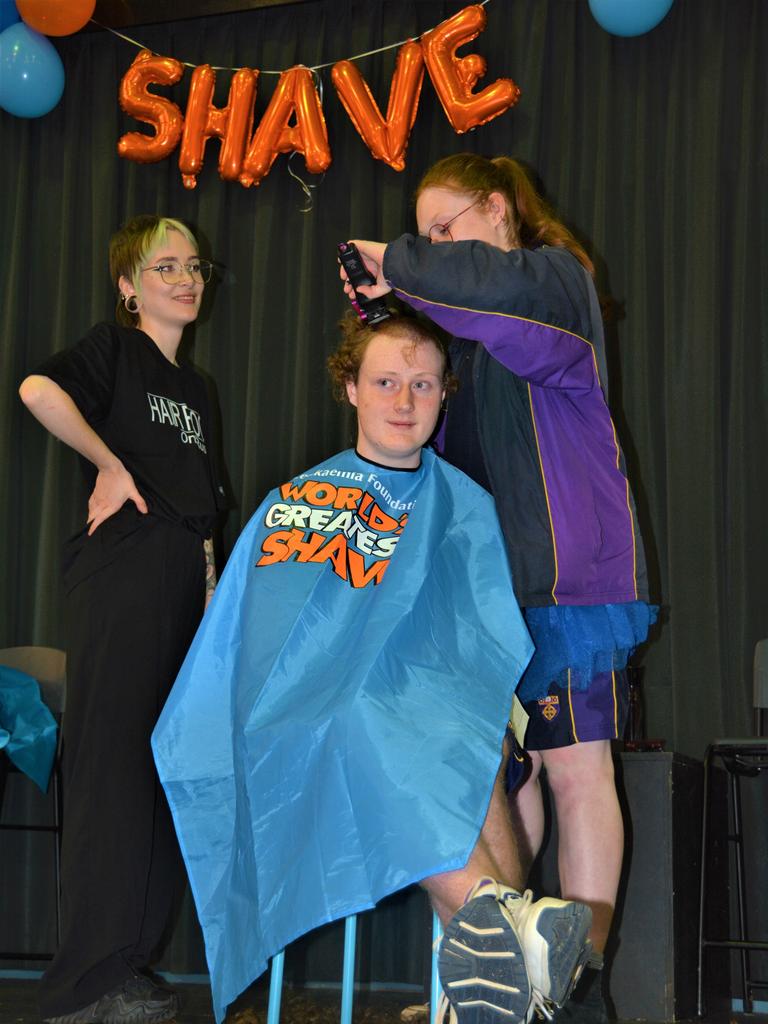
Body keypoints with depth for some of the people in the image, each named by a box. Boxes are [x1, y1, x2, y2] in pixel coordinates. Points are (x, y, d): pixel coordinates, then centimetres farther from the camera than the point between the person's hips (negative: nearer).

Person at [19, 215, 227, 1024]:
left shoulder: (195, 387, 23)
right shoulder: (116, 348, 1)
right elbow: (40, 389, -21)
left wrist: (212, 590, 12)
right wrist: (109, 463, -13)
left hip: (183, 590, 8)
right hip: (119, 578, -8)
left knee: (164, 774, 7)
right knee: (112, 768, -9)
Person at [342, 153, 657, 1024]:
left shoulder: (555, 275, -4)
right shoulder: (472, 328, 21)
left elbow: (504, 287, -29)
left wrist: (402, 265, -16)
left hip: (564, 568, -8)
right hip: (494, 575, 8)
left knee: (575, 767, -5)